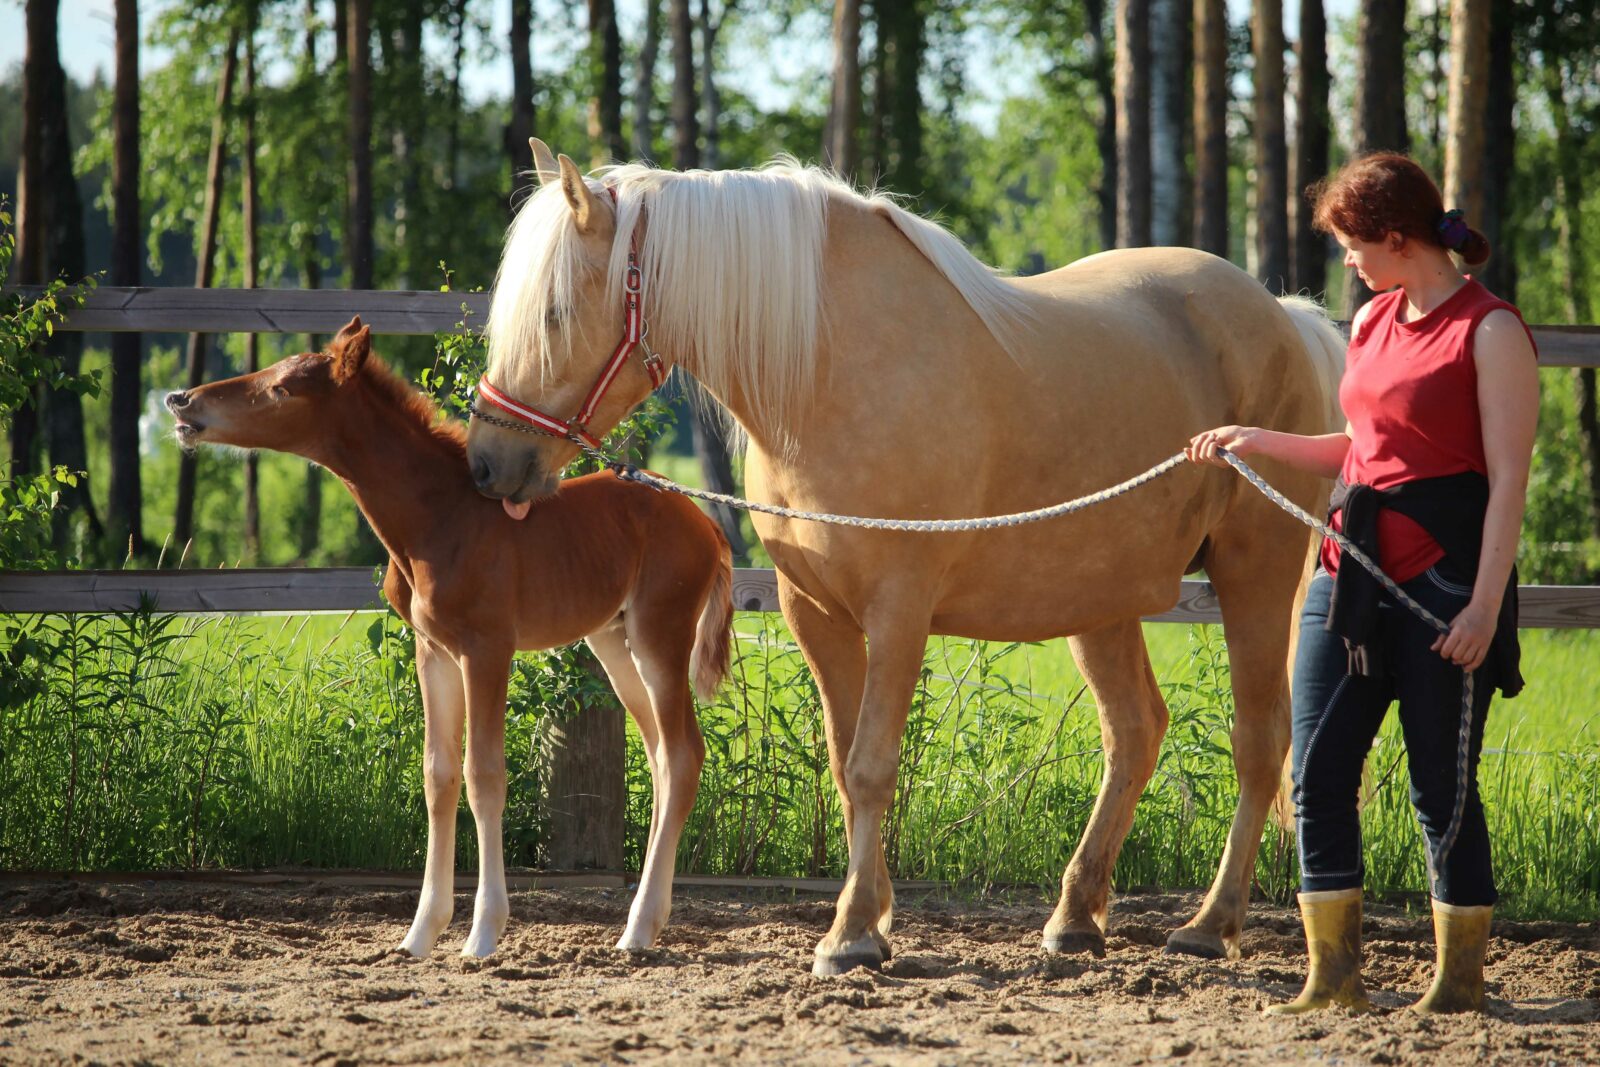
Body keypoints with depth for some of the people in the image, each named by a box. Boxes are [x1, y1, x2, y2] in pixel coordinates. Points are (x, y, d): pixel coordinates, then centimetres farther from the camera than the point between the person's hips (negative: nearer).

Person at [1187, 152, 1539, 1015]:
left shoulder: (1490, 332, -10)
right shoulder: (1373, 322, 14)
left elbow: (1507, 479, -13)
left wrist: (1486, 604, -19)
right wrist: (1257, 444, 20)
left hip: (1441, 580, -8)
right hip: (1351, 575, 8)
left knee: (1441, 788, -1)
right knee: (1317, 777, 2)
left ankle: (1461, 977, 10)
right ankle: (1333, 975, 8)